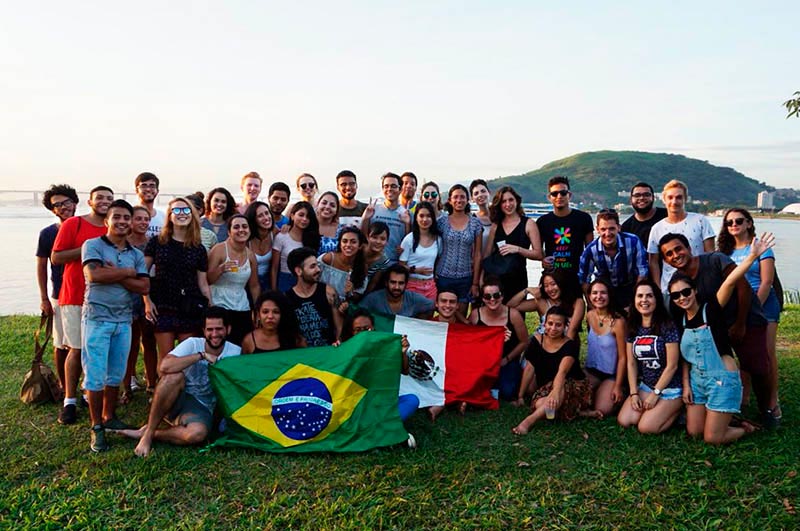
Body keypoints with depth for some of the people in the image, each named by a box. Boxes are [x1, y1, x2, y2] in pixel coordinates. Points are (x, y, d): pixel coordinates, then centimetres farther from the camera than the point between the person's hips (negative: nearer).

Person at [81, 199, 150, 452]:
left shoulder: (136, 254, 10)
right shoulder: (92, 245, -2)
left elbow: (144, 287, -1)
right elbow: (95, 275, -20)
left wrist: (115, 274, -12)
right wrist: (128, 272, -9)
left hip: (124, 320, 4)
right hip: (97, 318, -4)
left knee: (116, 374, 12)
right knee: (95, 376, -2)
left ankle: (109, 417, 28)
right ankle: (96, 427, 8)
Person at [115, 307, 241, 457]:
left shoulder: (235, 353, -5)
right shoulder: (193, 343, -8)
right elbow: (165, 366, -26)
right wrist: (201, 355, -24)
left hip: (202, 409, 0)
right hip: (178, 400, 0)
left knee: (197, 434, -36)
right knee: (174, 376, -33)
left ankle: (144, 433, -13)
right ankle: (148, 432, -20)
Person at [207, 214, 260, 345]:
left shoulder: (251, 255, 7)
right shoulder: (219, 249, -7)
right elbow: (206, 280, -9)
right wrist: (221, 269, -25)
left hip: (243, 309, 4)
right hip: (219, 308, -4)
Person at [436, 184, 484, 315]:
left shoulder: (475, 223, 2)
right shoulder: (442, 222, 1)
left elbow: (477, 254, 3)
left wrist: (475, 283, 0)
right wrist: (433, 275, -3)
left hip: (465, 278, 1)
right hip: (443, 276, -1)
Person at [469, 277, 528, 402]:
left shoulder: (513, 315, -13)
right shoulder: (475, 314, -9)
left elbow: (524, 342, -3)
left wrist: (506, 359, -4)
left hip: (508, 362, -1)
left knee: (507, 393, -24)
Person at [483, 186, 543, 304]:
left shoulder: (528, 223, 2)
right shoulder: (495, 225, 11)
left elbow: (538, 254, -3)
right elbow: (487, 254, 10)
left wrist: (518, 249, -17)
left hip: (517, 278, -2)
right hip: (494, 276, 2)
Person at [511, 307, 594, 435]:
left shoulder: (571, 345, -15)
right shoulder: (537, 340, -1)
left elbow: (562, 372, -32)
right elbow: (530, 368, 0)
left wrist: (555, 392, -51)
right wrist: (520, 396, -2)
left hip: (574, 387, -3)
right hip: (545, 389, 4)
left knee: (562, 390, -41)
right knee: (539, 404, -33)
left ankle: (529, 421, -47)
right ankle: (578, 411, -18)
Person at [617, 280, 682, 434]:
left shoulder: (667, 327, -16)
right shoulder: (633, 327, 2)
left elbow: (672, 366, -15)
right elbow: (631, 363, 3)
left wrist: (655, 394, -12)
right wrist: (634, 393, -5)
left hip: (669, 388, -5)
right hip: (645, 386, 6)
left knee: (646, 427, -17)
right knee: (624, 421, -10)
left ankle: (676, 410, 8)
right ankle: (651, 409, 15)